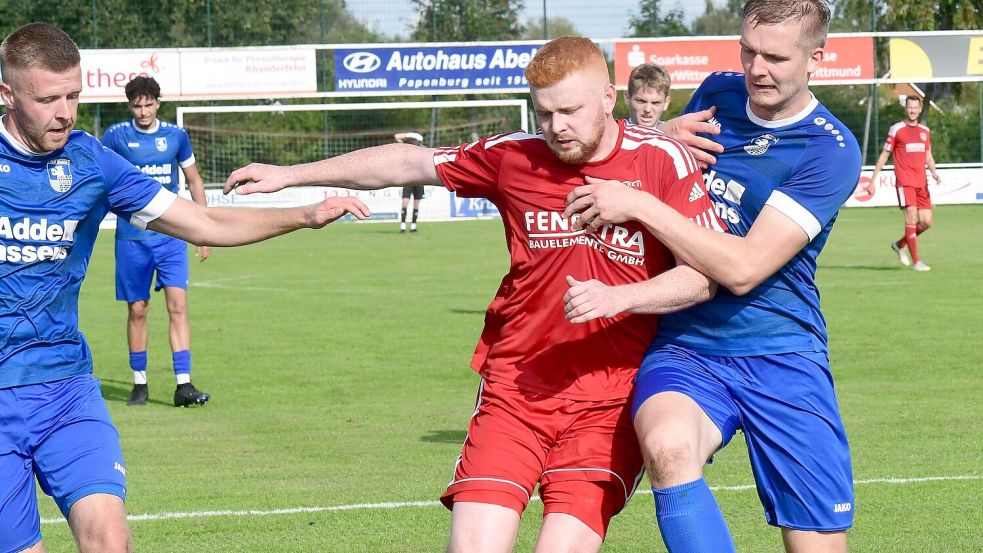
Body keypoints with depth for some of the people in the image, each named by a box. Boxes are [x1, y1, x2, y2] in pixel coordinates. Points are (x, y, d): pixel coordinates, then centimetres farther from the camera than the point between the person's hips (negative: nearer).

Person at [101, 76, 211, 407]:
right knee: (137, 310, 4)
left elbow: (194, 181, 15)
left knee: (178, 305, -10)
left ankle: (183, 385, -11)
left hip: (172, 236, 1)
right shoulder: (116, 136, -1)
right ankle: (139, 383, 18)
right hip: (132, 239, -1)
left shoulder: (176, 136, 4)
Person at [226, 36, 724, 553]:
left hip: (610, 399, -2)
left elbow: (704, 275, -7)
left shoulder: (661, 160, -5)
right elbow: (409, 162, 15)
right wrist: (289, 174, 19)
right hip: (515, 386, 2)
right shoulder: (514, 155, 3)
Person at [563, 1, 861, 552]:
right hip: (685, 347, 3)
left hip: (781, 360, -2)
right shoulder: (716, 94, 7)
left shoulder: (832, 150, -9)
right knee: (668, 443, -33)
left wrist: (640, 205, -16)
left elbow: (743, 268, -17)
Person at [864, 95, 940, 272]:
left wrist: (934, 173, 0)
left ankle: (900, 244, 25)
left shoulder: (925, 131, 14)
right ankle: (916, 261, -14)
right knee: (911, 217, -16)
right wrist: (873, 180, 2)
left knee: (926, 221, 1)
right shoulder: (896, 129, -1)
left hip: (922, 183, 6)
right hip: (905, 182, -6)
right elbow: (884, 155, 4)